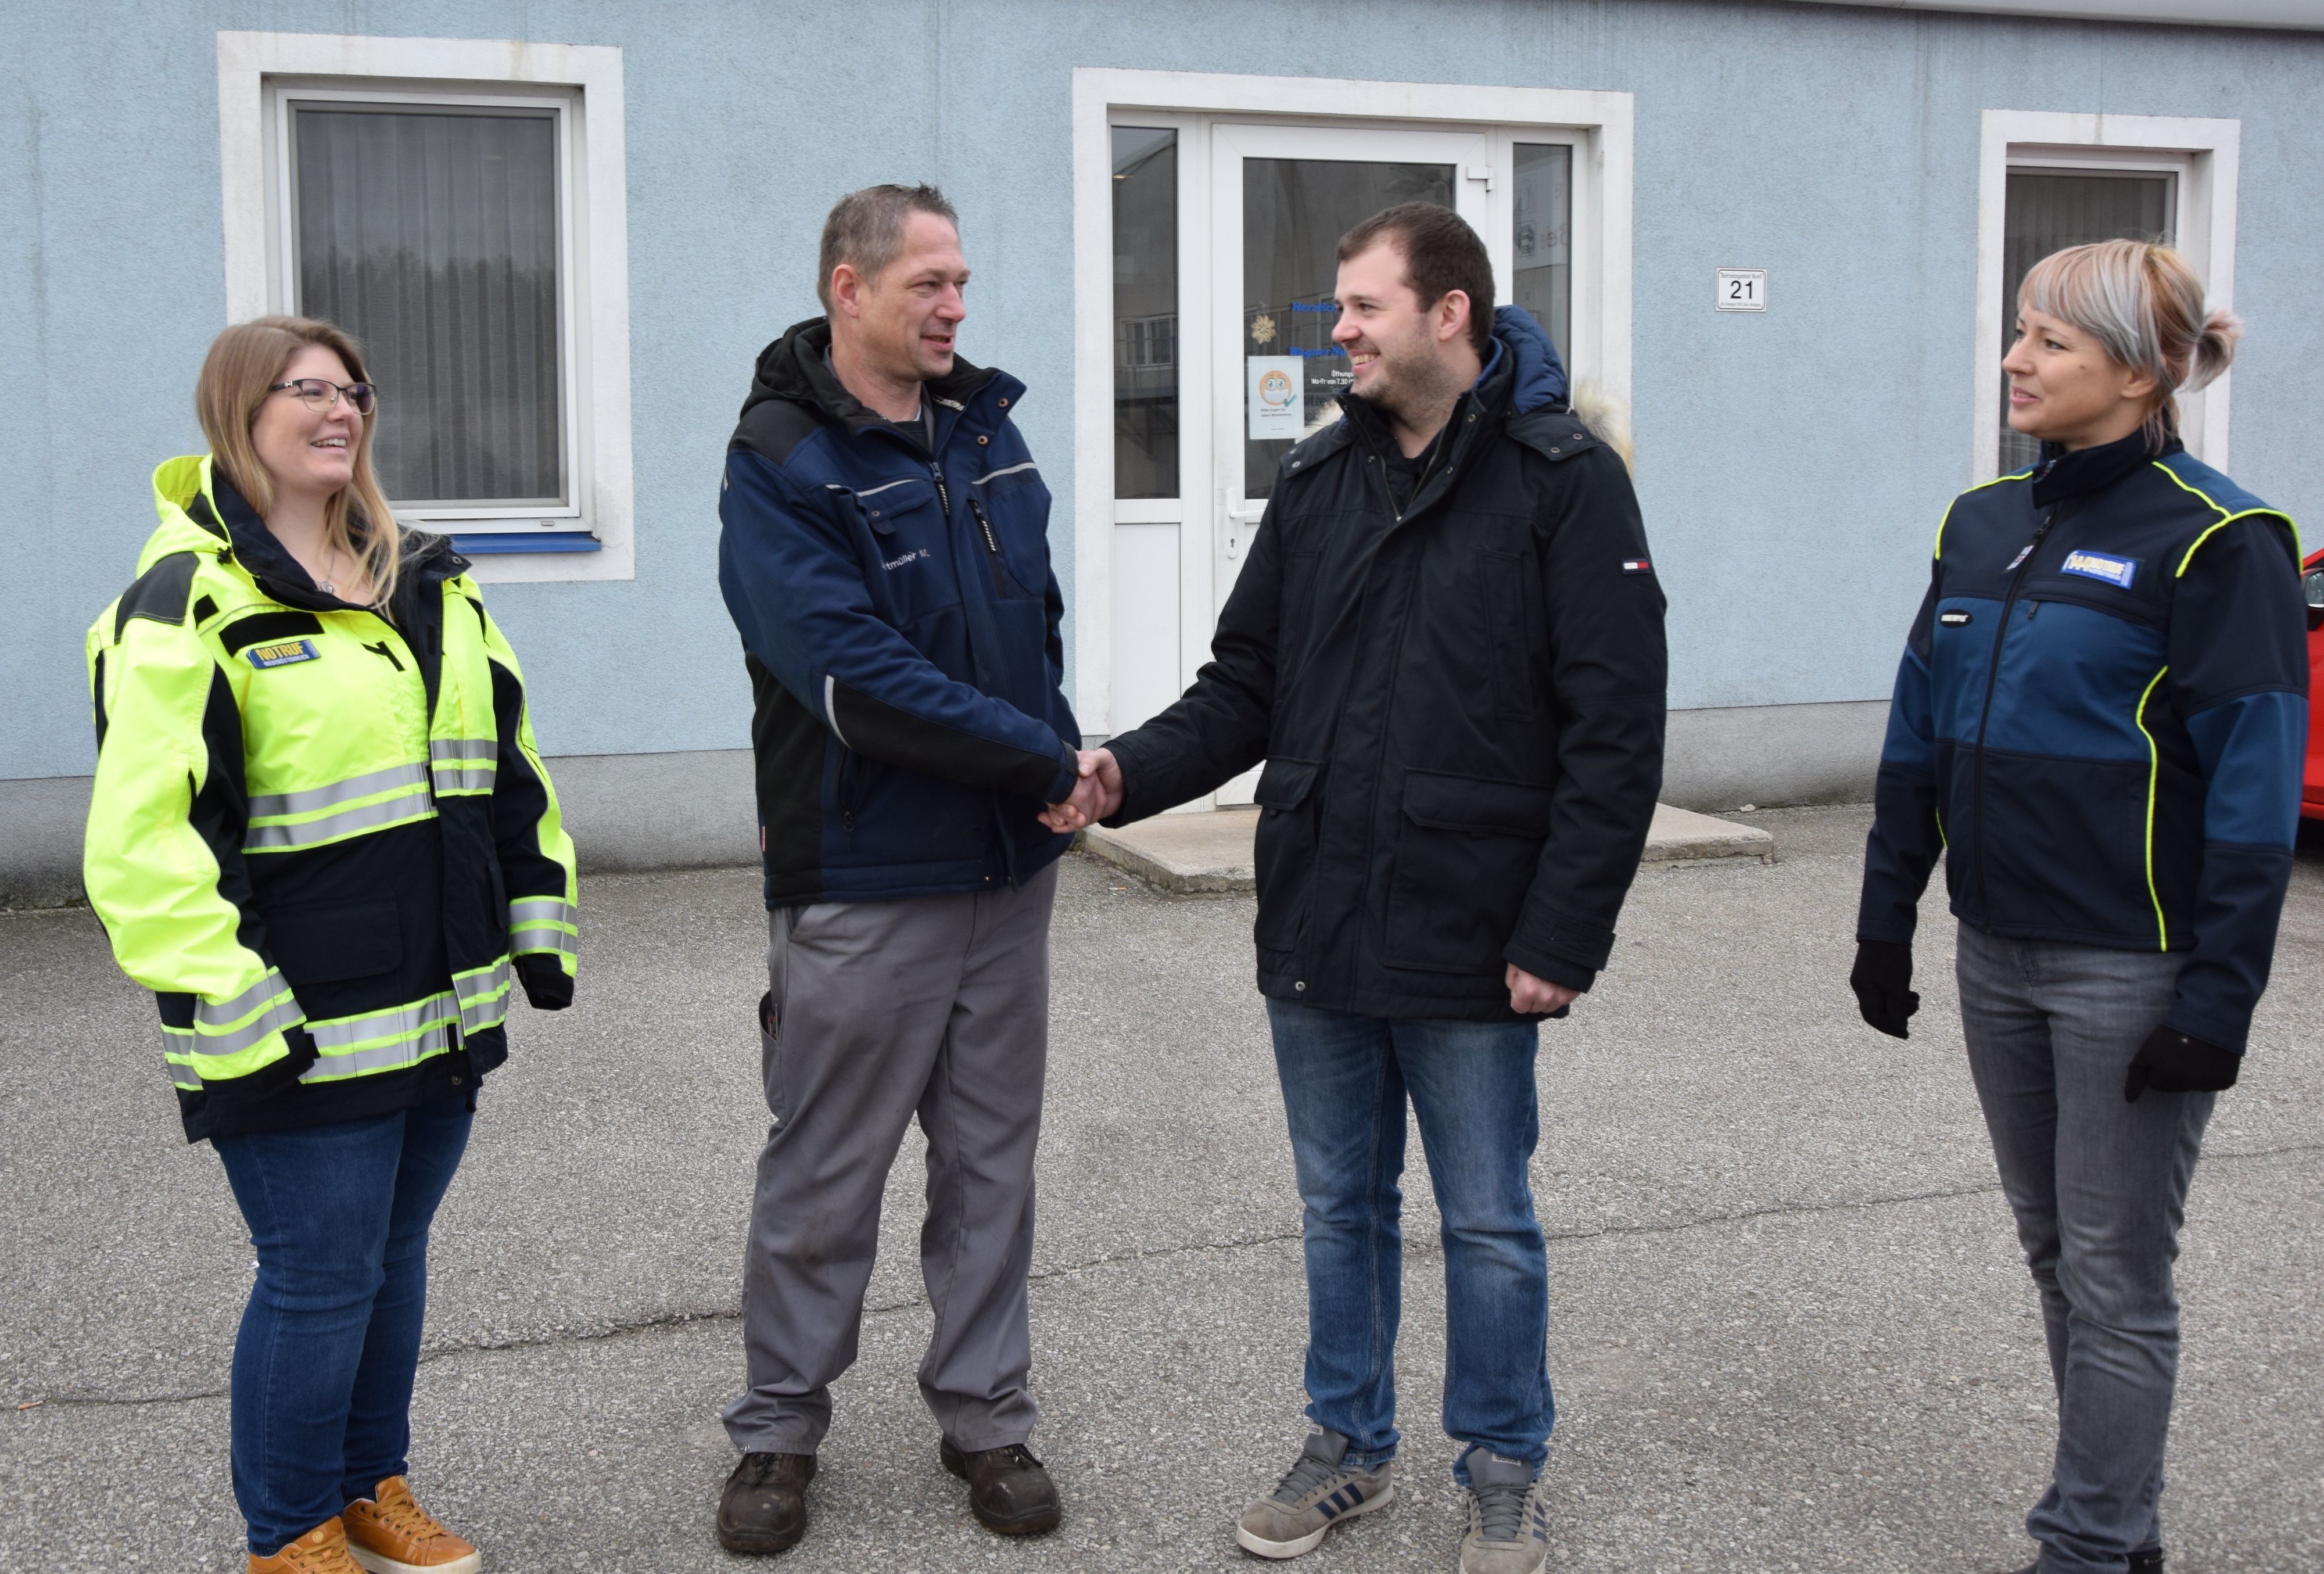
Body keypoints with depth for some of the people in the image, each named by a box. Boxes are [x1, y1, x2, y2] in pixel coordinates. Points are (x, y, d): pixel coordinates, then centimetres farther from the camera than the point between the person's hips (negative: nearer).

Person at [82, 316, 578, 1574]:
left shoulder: (427, 582, 13)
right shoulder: (190, 598, -11)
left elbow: (510, 768, 20)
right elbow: (147, 834, -17)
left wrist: (539, 927, 16)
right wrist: (236, 1010, -20)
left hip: (441, 1006, 7)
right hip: (300, 1032, -7)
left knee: (394, 1251, 17)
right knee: (321, 1272, 1)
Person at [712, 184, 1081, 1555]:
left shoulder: (986, 423, 8)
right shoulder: (782, 466, -13)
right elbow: (861, 677, -22)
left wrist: (1057, 757, -1)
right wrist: (1047, 760, -17)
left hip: (1009, 871, 6)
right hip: (865, 881, -6)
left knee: (992, 1158, 14)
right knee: (826, 1173, 7)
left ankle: (986, 1412, 29)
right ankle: (782, 1429, 25)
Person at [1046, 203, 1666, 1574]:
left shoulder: (1565, 479, -8)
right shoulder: (1320, 478, 9)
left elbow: (1616, 732, -12)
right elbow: (1247, 687, 11)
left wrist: (1564, 933, -16)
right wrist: (1129, 773, -6)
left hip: (1470, 944, -5)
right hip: (1315, 937, 5)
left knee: (1489, 1221, 9)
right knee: (1341, 1205, 17)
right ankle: (1352, 1443, 34)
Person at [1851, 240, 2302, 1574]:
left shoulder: (2216, 540, -11)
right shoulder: (1983, 524, 9)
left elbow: (2255, 786, -13)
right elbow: (1920, 737, 13)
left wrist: (2220, 998, -16)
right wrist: (1886, 922, 12)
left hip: (2134, 972, -7)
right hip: (1998, 958, 7)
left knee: (2116, 1273, 3)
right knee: (2056, 1251, 15)